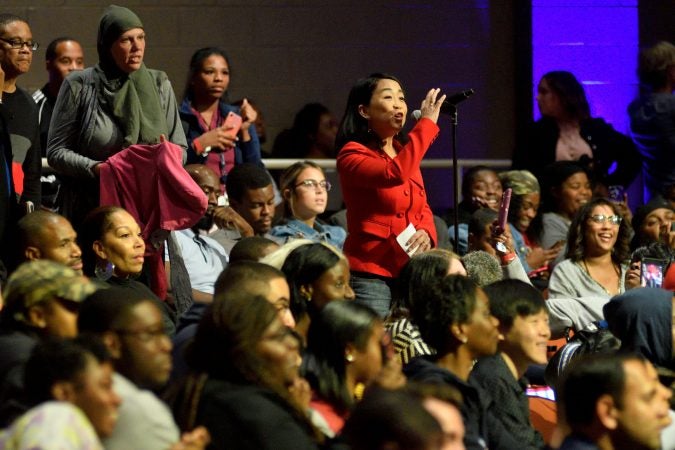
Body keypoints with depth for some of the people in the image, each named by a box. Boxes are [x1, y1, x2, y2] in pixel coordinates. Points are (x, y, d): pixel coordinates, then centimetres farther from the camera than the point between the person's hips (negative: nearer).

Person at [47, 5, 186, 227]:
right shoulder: (79, 87, 0)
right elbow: (56, 152, -2)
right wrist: (95, 169, -18)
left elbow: (180, 148, 11)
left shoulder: (159, 85, 9)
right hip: (89, 209, -2)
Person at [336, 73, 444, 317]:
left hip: (409, 272, 7)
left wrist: (426, 232, -3)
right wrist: (427, 122, -18)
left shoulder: (404, 152, 17)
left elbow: (423, 208, 21)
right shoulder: (353, 155, -6)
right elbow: (394, 174, -26)